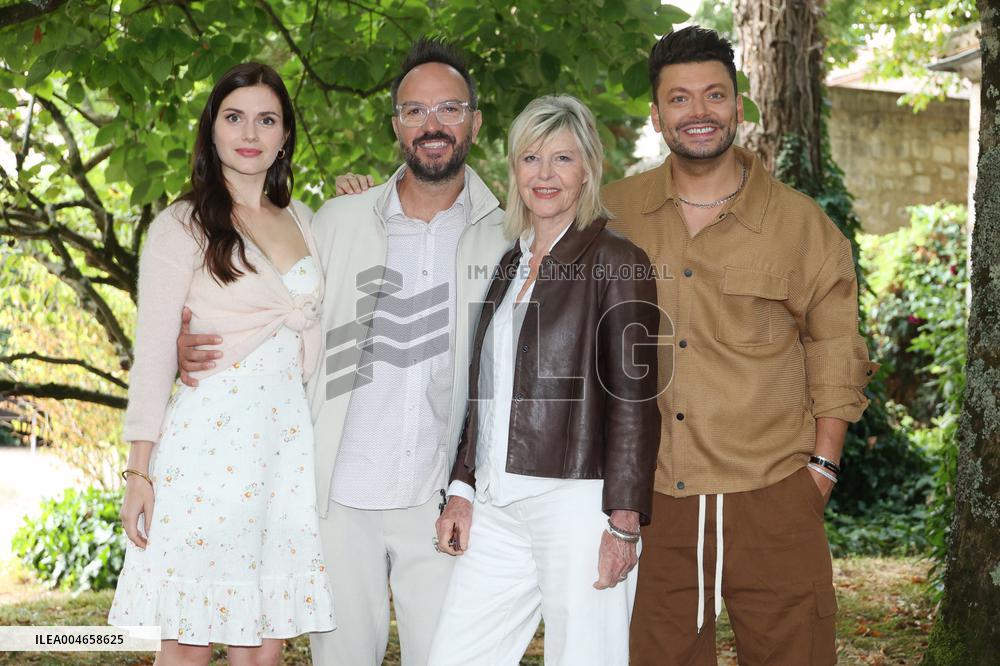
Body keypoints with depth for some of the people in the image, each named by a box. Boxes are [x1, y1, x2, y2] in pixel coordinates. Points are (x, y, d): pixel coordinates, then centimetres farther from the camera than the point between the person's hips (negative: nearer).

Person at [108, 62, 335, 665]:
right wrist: (139, 472, -8)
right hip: (210, 442, -5)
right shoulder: (183, 226, 1)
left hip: (287, 446, 5)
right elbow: (154, 352, -3)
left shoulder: (301, 219, 16)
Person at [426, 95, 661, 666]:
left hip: (577, 505, -6)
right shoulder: (508, 265, 16)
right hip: (496, 509, 6)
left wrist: (624, 522, -14)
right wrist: (462, 490, 13)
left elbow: (634, 400, -9)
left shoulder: (617, 263, -5)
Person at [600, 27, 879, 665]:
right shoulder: (613, 213, 6)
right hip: (649, 498, 2)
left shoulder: (802, 222, 2)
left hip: (772, 496, -1)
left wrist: (822, 464, 0)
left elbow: (834, 349, 6)